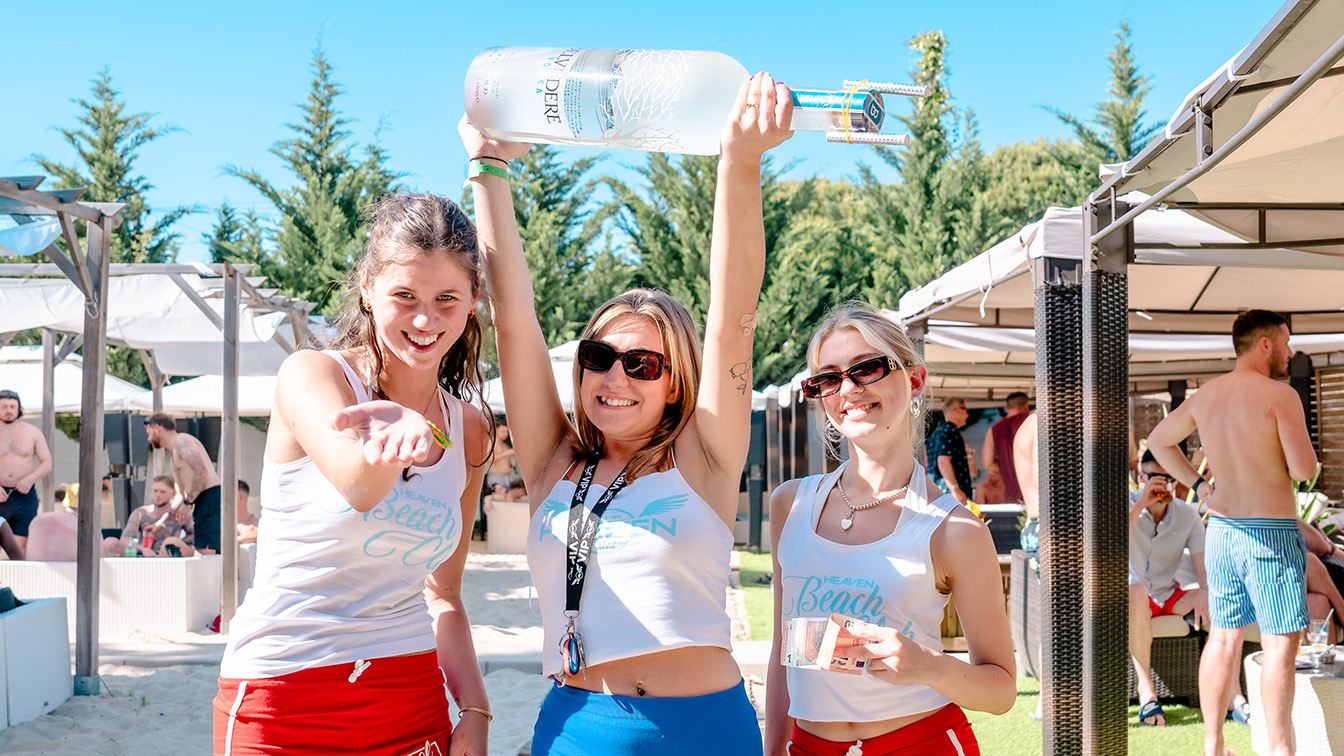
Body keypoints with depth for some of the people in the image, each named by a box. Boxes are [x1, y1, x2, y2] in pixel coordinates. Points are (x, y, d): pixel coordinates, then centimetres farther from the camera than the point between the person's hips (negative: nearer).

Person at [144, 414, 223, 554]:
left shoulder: (181, 441, -4)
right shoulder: (175, 455, 29)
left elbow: (201, 472, -19)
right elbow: (181, 492, 29)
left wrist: (188, 501, -13)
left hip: (211, 496, -10)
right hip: (203, 502, 10)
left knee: (205, 551, -18)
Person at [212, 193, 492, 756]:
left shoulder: (469, 432, 7)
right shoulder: (309, 374, -9)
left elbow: (442, 597, 12)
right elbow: (356, 486, -30)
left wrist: (475, 710, 0)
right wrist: (403, 434, -50)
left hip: (412, 708, 4)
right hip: (281, 706, -4)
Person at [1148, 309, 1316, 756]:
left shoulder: (1205, 396, 7)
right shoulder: (1280, 395, -15)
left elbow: (1158, 441, 19)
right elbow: (1304, 468, -21)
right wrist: (1298, 456, 1)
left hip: (1221, 529, 7)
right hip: (1271, 534, -7)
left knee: (1223, 637, 13)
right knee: (1280, 643, 0)